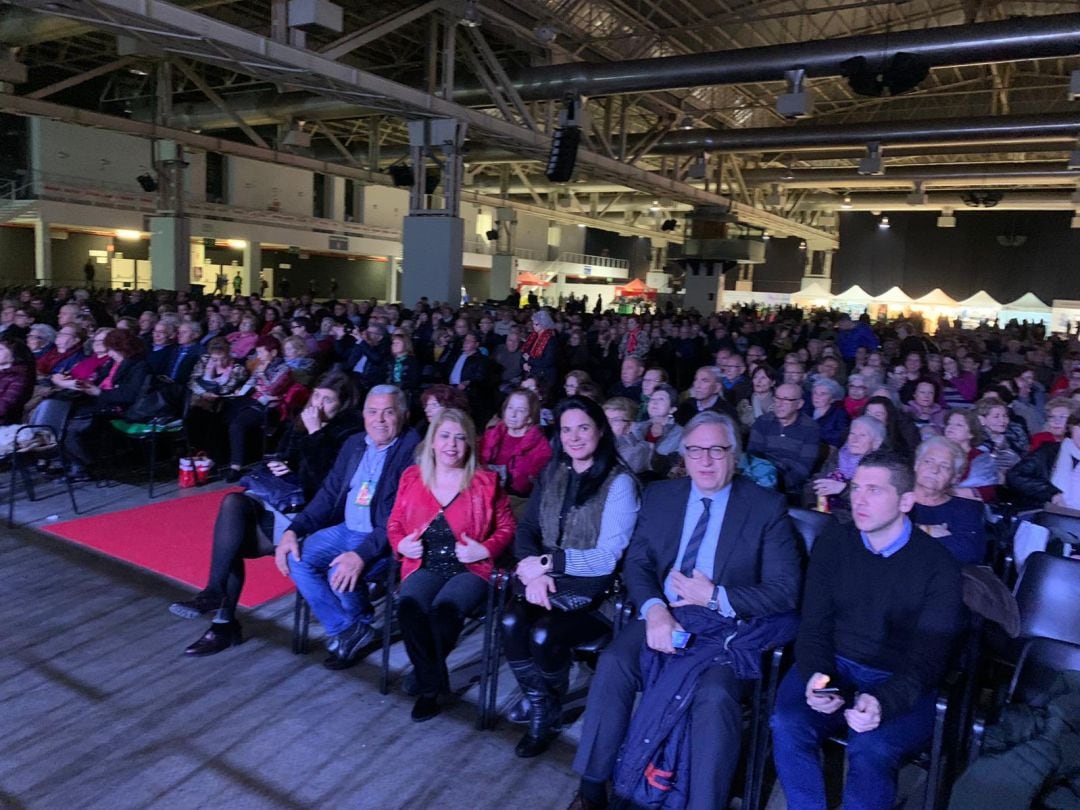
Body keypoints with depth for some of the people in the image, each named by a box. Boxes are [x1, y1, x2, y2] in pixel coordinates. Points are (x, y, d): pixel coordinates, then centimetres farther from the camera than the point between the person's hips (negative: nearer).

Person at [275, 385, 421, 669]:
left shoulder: (413, 451, -14)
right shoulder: (354, 444, 10)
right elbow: (329, 494, 12)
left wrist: (362, 554, -30)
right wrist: (293, 530, -2)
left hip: (383, 538, -7)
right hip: (346, 529, 7)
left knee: (342, 573, -27)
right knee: (297, 558, -12)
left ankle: (359, 624, 7)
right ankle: (345, 629, 2)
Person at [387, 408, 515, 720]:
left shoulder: (485, 481, 1)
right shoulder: (411, 477, 8)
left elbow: (506, 527, 6)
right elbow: (394, 523, 16)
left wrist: (485, 550, -11)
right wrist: (401, 544, -5)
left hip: (469, 568, -2)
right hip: (425, 565, 2)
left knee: (444, 609, -31)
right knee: (408, 607, -29)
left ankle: (426, 671, 3)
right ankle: (431, 684, -6)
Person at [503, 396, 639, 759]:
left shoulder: (619, 481, -7)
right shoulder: (552, 473, 11)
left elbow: (608, 556, -11)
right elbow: (527, 528, 9)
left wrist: (548, 562, -16)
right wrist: (534, 572, -11)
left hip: (592, 585, -4)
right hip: (545, 575, 4)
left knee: (544, 633, -29)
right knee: (512, 622, -25)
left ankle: (552, 711, 5)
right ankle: (541, 712, -2)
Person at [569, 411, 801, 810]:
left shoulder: (766, 507, 0)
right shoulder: (659, 496, 10)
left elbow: (784, 591, -4)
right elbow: (637, 563, 6)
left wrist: (716, 596, -15)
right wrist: (654, 609, -15)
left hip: (728, 626, -2)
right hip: (662, 615, 3)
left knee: (715, 695, -31)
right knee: (613, 663, -23)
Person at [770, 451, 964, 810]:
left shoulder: (938, 564, -6)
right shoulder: (832, 545, 4)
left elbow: (927, 658, -9)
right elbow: (813, 628, 4)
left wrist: (884, 702, -28)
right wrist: (815, 675, -18)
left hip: (902, 682, -2)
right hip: (834, 666, 3)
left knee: (871, 748, -32)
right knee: (787, 725, -25)